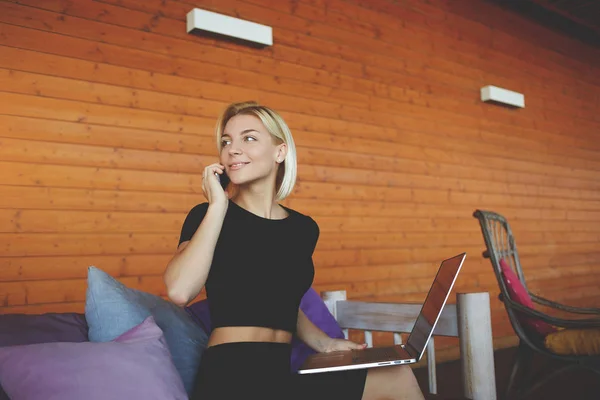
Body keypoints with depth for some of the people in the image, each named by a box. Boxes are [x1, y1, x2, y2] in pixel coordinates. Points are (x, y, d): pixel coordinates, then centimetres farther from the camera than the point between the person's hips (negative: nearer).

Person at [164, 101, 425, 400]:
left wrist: (322, 343, 6)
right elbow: (179, 291, -22)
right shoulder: (208, 216, -3)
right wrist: (218, 205, -16)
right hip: (231, 375, -5)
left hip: (281, 373, 5)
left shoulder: (304, 228, 7)